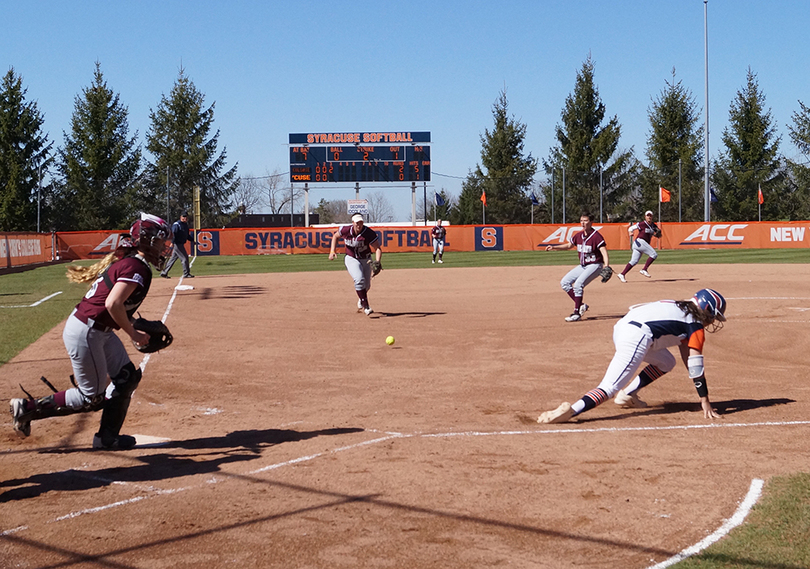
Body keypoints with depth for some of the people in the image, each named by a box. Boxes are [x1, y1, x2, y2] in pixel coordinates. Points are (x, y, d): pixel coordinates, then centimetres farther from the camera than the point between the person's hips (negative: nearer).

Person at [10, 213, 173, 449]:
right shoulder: (137, 267, -20)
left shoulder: (126, 260, 10)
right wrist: (134, 334, -19)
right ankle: (28, 408, 10)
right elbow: (113, 304, -31)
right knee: (92, 398, 1)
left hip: (100, 331, 11)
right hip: (85, 334, -11)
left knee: (127, 377, 14)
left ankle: (107, 437, 21)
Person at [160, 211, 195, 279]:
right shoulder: (176, 224, -13)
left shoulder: (185, 225, 15)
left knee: (173, 259, 12)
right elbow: (173, 233, -23)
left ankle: (164, 272, 17)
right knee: (184, 258, -6)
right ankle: (186, 273, 2)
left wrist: (191, 240, 16)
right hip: (177, 244, -9)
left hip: (181, 244, 9)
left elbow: (187, 235, 26)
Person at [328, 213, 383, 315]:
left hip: (366, 260, 2)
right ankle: (366, 306, -23)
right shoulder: (346, 230, -16)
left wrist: (377, 263, -41)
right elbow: (335, 236, 5)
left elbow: (377, 249, -24)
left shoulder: (369, 233, -22)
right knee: (359, 280, -26)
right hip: (351, 259, -1)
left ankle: (360, 302, 46)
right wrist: (332, 251, -5)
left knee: (366, 285, 13)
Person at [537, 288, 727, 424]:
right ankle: (571, 411, -39)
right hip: (636, 338, -9)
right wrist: (704, 400, 2)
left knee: (666, 362, 28)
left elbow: (687, 357, 37)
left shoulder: (681, 310, 31)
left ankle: (626, 394, 16)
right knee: (610, 387, -17)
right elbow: (695, 362, 0)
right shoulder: (696, 324, 7)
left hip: (622, 327, 9)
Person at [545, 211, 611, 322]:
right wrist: (554, 247, 9)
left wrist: (606, 266, -42)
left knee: (578, 284, -26)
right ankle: (580, 305, 7)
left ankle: (576, 313, -19)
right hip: (582, 266, 9)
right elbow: (569, 245, 22)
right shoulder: (579, 236, 5)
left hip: (595, 266, -8)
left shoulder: (596, 236, -17)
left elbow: (604, 251, -26)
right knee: (564, 282, 3)